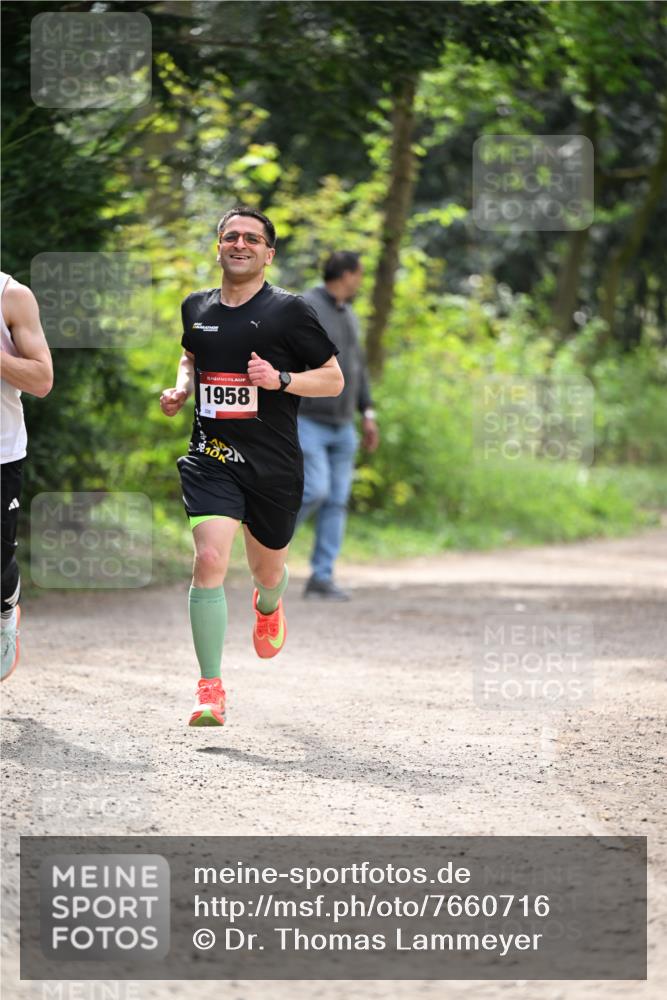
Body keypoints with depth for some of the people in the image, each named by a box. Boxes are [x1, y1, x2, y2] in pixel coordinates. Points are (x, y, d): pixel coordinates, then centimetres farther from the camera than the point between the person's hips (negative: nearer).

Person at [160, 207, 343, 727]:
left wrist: (280, 379, -17)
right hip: (212, 456, 1)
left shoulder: (289, 310, -5)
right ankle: (211, 689, -14)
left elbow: (334, 379, 0)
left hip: (274, 464, -1)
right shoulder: (197, 308, 7)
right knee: (209, 561, -19)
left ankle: (268, 606, 58)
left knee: (268, 570, 17)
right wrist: (180, 390, 8)